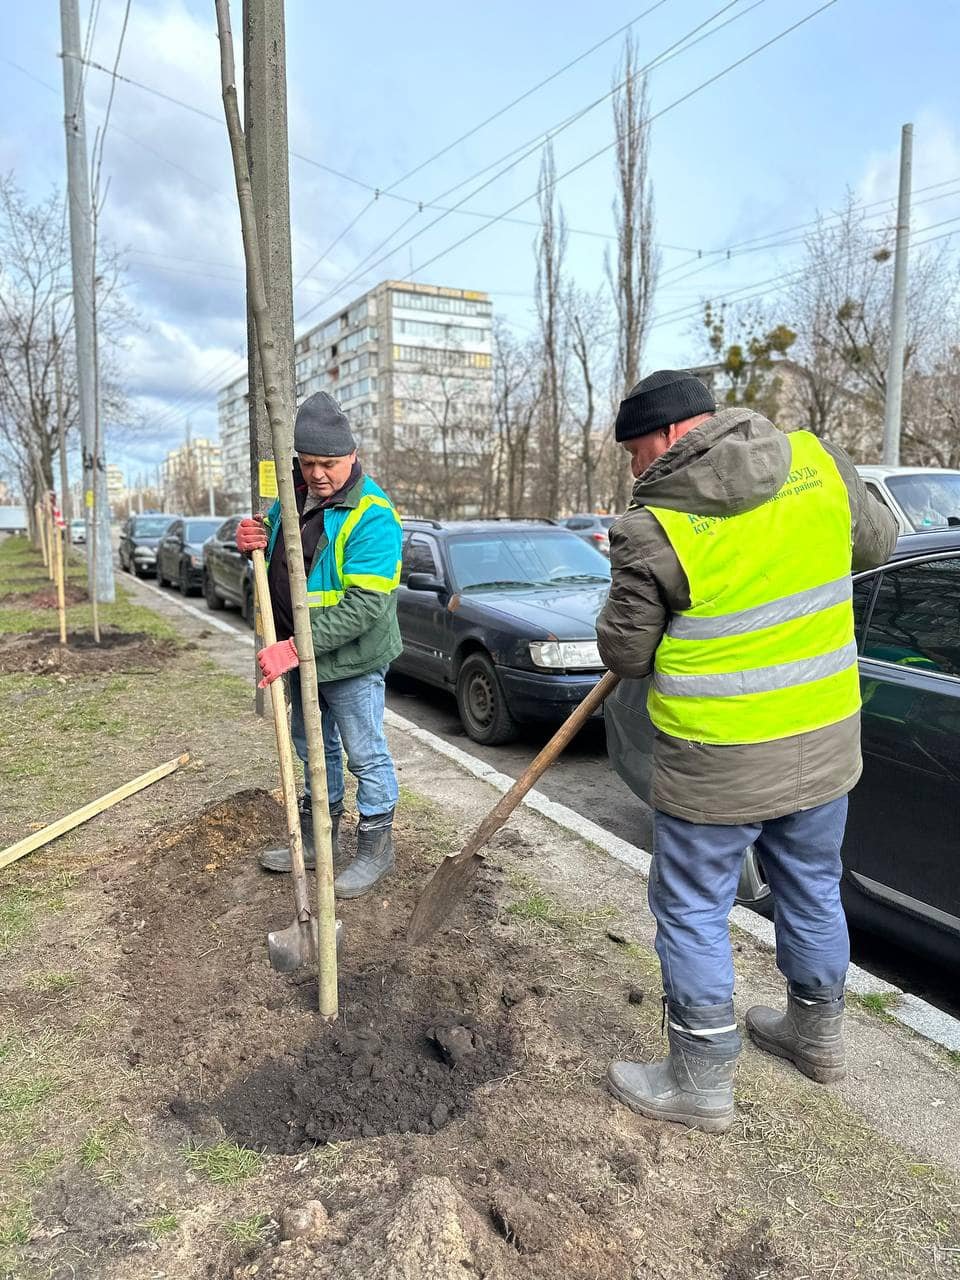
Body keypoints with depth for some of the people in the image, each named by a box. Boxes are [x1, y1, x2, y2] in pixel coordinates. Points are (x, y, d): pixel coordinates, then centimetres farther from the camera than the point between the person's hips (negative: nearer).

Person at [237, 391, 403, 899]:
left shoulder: (372, 514, -23)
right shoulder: (293, 493, 2)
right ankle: (318, 837, 40)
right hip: (300, 652, 8)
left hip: (350, 658, -8)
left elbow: (366, 605, -30)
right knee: (313, 747, 21)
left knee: (365, 755, 6)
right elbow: (275, 559, 16)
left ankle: (375, 849, 24)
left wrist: (294, 647, -33)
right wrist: (254, 541, -9)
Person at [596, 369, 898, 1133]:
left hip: (719, 762, -6)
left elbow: (625, 655, -8)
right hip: (826, 739, 6)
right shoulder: (820, 462, -3)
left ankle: (702, 1083, 27)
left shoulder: (653, 531, -18)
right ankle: (817, 1035, 47)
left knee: (692, 912, 12)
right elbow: (877, 542, 14)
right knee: (813, 891, 25)